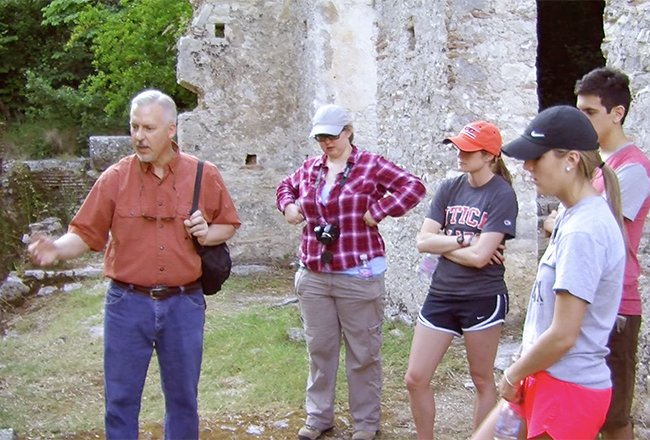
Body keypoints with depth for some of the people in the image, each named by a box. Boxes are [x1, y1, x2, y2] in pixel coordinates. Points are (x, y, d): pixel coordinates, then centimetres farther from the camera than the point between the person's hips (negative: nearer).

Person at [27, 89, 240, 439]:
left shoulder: (204, 175, 0)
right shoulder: (115, 178, -3)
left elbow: (229, 224, 11)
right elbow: (86, 234, -3)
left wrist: (208, 234, -9)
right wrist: (56, 249, -22)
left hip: (184, 304, 1)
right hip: (128, 303, 0)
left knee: (183, 397, 14)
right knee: (120, 400, 7)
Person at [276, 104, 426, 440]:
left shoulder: (371, 165, -6)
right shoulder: (309, 169, 10)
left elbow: (413, 187, -12)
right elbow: (286, 187, 29)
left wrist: (377, 211, -17)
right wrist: (288, 206, 8)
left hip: (358, 276, -5)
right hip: (313, 276, 5)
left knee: (362, 352, 6)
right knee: (319, 349, 14)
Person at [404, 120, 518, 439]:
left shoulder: (502, 195, -12)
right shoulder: (449, 189, 5)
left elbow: (479, 257, -19)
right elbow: (423, 241, -3)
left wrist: (442, 244, -6)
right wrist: (463, 240, -14)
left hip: (483, 299, -5)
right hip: (441, 295, 5)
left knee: (482, 380, 12)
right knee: (415, 379, 6)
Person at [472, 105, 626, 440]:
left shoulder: (584, 230, -23)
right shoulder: (573, 216, 7)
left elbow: (562, 336, -23)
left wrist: (513, 375, -8)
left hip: (568, 390, -9)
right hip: (547, 380, 9)